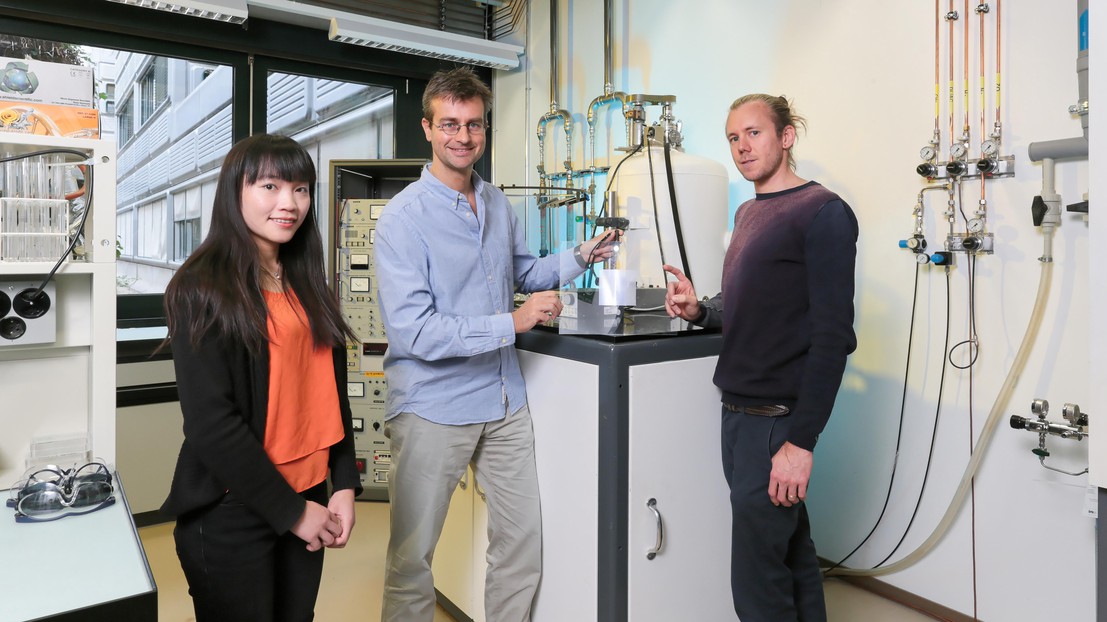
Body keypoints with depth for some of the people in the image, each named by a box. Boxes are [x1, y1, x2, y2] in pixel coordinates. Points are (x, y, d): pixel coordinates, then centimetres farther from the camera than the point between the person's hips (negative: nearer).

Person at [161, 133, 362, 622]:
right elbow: (210, 422, -17)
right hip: (231, 513, -6)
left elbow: (330, 391, 8)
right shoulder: (204, 289, -12)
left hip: (307, 497, 6)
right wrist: (290, 509, -14)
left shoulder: (306, 286, 8)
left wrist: (344, 485, -1)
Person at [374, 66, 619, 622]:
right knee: (412, 555, 9)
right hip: (433, 405, -6)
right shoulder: (404, 217, -14)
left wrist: (579, 258, 5)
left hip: (504, 400, 6)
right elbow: (413, 331, -21)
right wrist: (513, 322, -22)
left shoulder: (498, 204, 7)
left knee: (523, 543, 16)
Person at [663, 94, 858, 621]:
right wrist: (699, 311, 2)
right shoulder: (748, 213, 14)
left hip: (775, 421, -8)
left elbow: (832, 336, -17)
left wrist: (800, 440, -19)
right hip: (738, 413, 8)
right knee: (792, 554, 20)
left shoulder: (822, 213, -10)